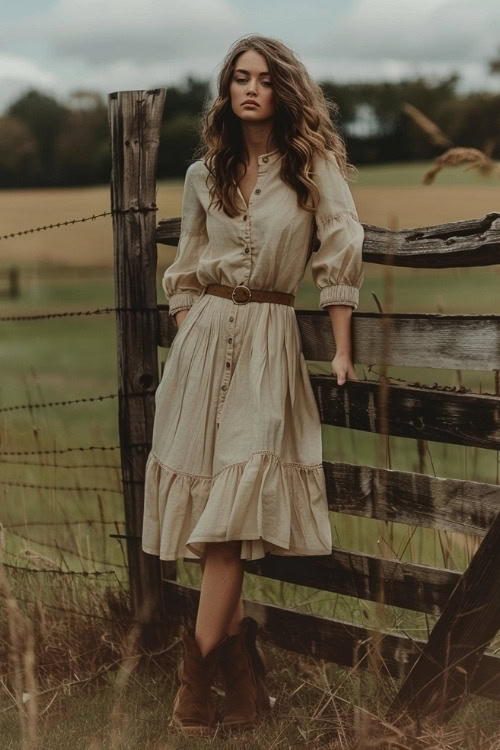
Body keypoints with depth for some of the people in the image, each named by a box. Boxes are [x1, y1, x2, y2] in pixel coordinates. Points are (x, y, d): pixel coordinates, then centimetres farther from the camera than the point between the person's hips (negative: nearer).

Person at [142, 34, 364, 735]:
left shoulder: (313, 162, -1)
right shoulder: (203, 174, 10)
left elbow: (342, 254, -3)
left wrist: (342, 352, -5)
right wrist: (182, 347, 10)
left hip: (268, 341, -4)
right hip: (204, 337, 4)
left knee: (235, 503, -11)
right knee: (207, 492, 2)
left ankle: (198, 671, -7)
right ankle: (236, 644, 13)